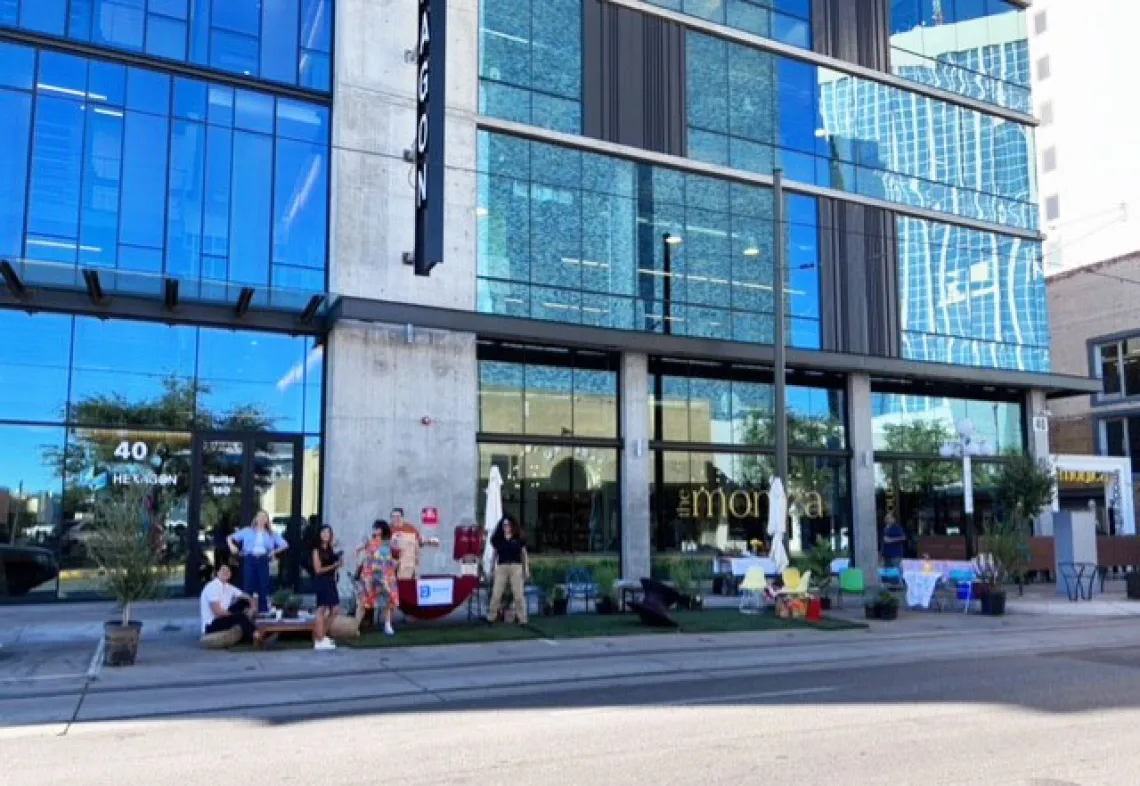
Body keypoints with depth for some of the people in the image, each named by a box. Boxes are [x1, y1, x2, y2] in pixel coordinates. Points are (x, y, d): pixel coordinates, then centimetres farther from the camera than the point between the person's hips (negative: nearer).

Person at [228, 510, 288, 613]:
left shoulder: (271, 534, 13)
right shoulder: (248, 531, 11)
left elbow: (285, 545, 12)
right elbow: (230, 538, 13)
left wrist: (275, 552, 1)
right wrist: (232, 546, -5)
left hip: (263, 560, 1)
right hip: (250, 559, -1)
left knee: (263, 585, -1)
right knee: (248, 584, -2)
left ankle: (263, 609, 6)